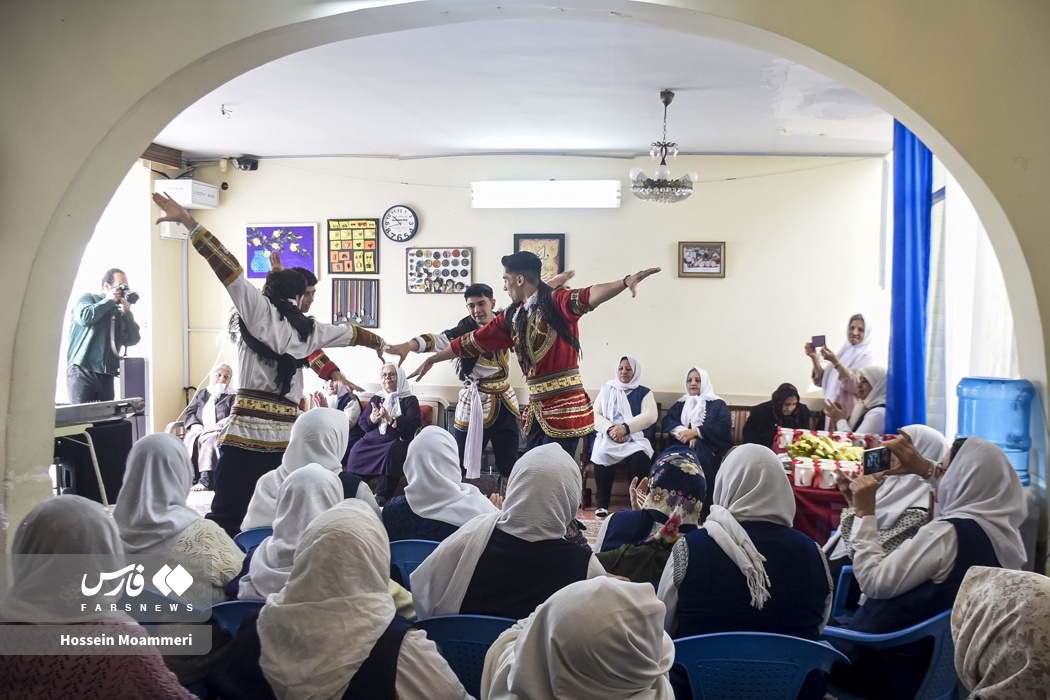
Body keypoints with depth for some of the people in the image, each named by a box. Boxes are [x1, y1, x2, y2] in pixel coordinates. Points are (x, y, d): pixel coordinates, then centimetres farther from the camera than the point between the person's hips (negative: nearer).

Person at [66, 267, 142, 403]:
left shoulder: (120, 312, 18)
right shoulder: (88, 298, 7)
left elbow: (133, 340, 8)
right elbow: (84, 317, -16)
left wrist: (127, 312, 2)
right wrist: (109, 300, -5)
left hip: (106, 376, 5)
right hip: (83, 372, -5)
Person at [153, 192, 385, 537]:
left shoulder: (260, 310, 5)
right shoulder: (309, 328, 15)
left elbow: (228, 266, -1)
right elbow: (350, 333, 33)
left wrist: (187, 220, -1)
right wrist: (378, 342, 53)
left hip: (248, 429, -4)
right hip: (286, 432, 4)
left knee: (225, 516, -5)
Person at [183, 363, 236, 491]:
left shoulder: (232, 397, 14)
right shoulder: (201, 393, 28)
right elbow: (188, 412, 19)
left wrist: (214, 427, -17)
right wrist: (194, 425, -4)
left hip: (219, 432, -3)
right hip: (199, 430, 4)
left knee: (209, 440, -36)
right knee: (190, 438, -30)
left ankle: (205, 480, -49)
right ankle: (191, 479, -41)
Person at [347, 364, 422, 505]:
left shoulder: (410, 400, 6)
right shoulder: (376, 398, 18)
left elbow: (414, 425, -10)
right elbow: (362, 423, 10)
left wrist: (389, 419, -20)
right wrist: (372, 418, -13)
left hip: (398, 441, -3)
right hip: (372, 440, 4)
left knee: (390, 452, -37)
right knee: (356, 451, -28)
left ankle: (382, 496, -32)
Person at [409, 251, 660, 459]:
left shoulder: (556, 302, -9)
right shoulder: (512, 316, 12)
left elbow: (588, 297, -28)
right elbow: (472, 341, 20)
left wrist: (625, 281, -47)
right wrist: (432, 360, 27)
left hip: (564, 406, -8)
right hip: (537, 409, 8)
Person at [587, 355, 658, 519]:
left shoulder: (644, 393, 13)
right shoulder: (607, 390, 17)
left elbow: (650, 416, -5)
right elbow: (594, 415, 5)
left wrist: (625, 428, -19)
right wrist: (610, 429, -15)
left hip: (636, 438, 0)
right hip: (608, 436, 1)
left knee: (639, 457, -34)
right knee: (602, 455, -33)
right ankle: (602, 503, -19)